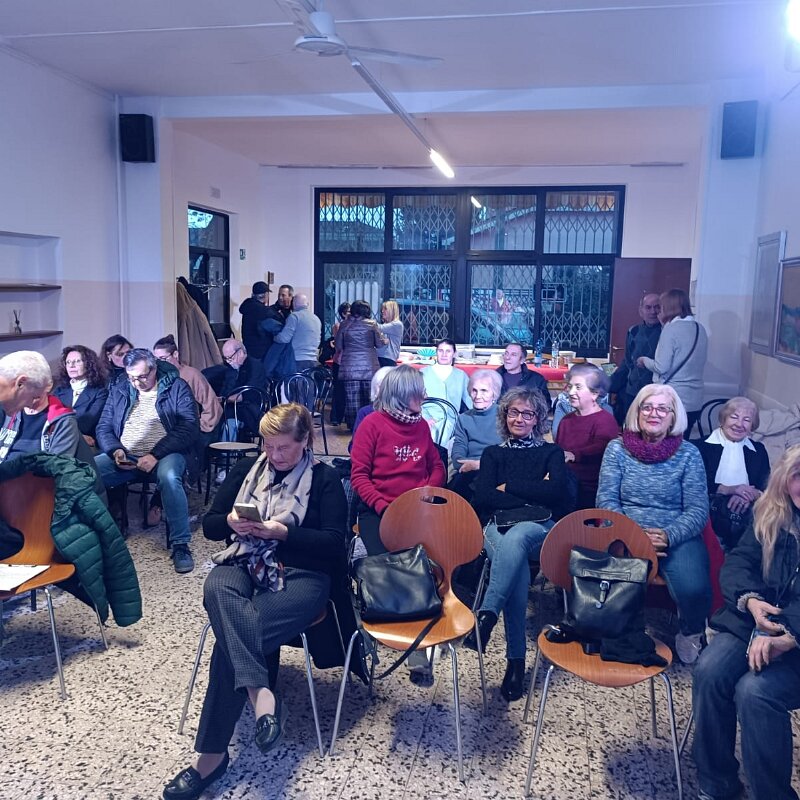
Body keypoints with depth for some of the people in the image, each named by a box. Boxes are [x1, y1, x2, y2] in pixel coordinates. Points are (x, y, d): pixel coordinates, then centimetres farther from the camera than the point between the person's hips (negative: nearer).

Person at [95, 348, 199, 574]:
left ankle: (180, 545, -27)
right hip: (125, 457, 4)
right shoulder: (119, 390, 15)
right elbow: (103, 428, 14)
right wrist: (116, 451, -9)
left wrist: (155, 455, -19)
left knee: (169, 477, -38)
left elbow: (189, 428, -9)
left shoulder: (177, 388, 1)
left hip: (164, 455, -4)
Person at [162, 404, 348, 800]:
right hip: (242, 564, 4)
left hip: (300, 574, -3)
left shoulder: (324, 479, 4)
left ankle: (212, 753, -22)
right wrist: (231, 521, -9)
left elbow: (335, 543, -4)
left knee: (232, 633, -28)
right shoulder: (245, 469, 15)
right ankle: (261, 693, -45)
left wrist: (283, 532, -15)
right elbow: (209, 525, 15)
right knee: (218, 591, -35)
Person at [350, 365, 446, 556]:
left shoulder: (421, 425, 12)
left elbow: (437, 466, 17)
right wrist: (382, 507, -17)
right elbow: (358, 475, -5)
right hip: (378, 511, -4)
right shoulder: (372, 424, -3)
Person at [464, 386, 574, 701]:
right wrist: (533, 494, -3)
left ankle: (486, 616, -46)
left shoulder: (551, 452, 20)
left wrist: (509, 486, 0)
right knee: (517, 562, -36)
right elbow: (483, 497, 3)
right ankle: (516, 658, -37)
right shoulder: (493, 453, 23)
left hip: (541, 529, 0)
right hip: (498, 526, 1)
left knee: (515, 539, -40)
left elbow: (557, 491, -3)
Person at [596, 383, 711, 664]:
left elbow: (698, 510, -2)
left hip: (678, 537, 0)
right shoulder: (617, 449, 4)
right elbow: (606, 501, -1)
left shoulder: (689, 454, 3)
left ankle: (691, 634, 10)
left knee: (693, 588, -27)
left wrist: (667, 536, -20)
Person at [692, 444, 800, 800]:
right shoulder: (771, 516, 7)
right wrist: (751, 601, -17)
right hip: (755, 620, 4)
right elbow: (737, 562, 4)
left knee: (754, 691, -29)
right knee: (709, 672, -21)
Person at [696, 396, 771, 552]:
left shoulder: (758, 450, 22)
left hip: (747, 507, 4)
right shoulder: (704, 446, 9)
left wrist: (751, 495, -15)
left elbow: (767, 487, 8)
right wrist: (728, 489, -17)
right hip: (713, 505, -3)